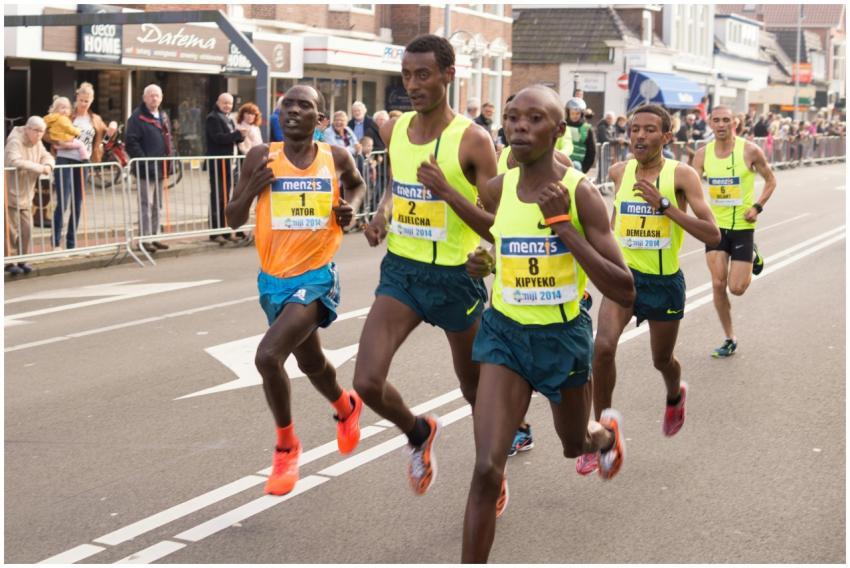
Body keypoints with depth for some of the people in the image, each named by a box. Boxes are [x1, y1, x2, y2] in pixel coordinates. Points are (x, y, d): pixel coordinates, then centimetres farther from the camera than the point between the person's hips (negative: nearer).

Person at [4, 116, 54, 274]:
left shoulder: (37, 143, 8)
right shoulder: (15, 142, -18)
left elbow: (47, 157, 10)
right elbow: (15, 162, -34)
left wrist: (48, 165, -15)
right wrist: (40, 168, -34)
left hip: (26, 196, 7)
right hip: (11, 194, -7)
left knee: (26, 230, 6)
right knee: (12, 230, -3)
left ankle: (22, 260, 19)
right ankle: (9, 262, 7)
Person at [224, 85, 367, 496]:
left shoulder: (336, 157, -3)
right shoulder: (261, 157, -5)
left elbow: (356, 184, 21)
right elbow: (233, 220, 0)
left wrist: (351, 207, 0)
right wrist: (251, 189, -18)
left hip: (316, 277, -3)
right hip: (274, 279, 3)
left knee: (268, 355, -23)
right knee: (310, 363, 22)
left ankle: (286, 446, 0)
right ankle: (346, 406, 56)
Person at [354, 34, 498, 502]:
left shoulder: (472, 140, -15)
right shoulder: (393, 130, 2)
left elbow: (498, 226, -16)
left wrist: (446, 190, -29)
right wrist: (382, 213, 3)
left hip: (455, 277, -4)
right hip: (400, 270, 4)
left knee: (476, 388, 13)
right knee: (367, 382, -12)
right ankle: (419, 434, 21)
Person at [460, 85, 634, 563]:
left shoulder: (581, 193, -17)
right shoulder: (497, 189, -5)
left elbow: (625, 293, -24)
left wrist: (562, 223, -28)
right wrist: (482, 259, 0)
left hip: (564, 337, -1)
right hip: (505, 332, 2)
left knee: (575, 444, 27)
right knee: (487, 469, -14)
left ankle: (608, 431, 65)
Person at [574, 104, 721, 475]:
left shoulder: (681, 175, -14)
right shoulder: (619, 172, -2)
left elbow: (712, 236, -23)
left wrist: (664, 205, -28)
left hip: (666, 282, -2)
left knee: (661, 360, 16)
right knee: (603, 347, -21)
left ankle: (675, 396, 54)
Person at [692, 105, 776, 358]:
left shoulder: (750, 150, -11)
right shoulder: (703, 153, -3)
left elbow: (771, 180, 1)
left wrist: (758, 206, -12)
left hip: (743, 225, -3)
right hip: (716, 225, 3)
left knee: (737, 288, -4)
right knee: (718, 284, -2)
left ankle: (753, 257, 30)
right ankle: (730, 339, 14)